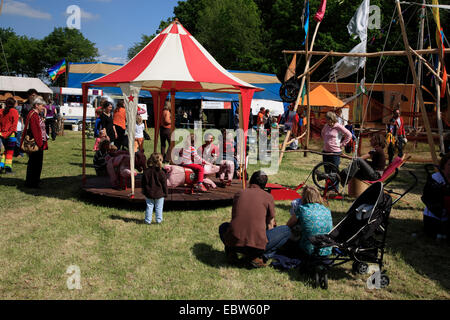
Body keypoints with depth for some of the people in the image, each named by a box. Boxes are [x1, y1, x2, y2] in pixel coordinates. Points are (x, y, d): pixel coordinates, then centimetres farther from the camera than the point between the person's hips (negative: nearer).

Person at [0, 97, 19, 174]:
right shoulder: (14, 111, -8)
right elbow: (14, 124, -15)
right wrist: (9, 133, -13)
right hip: (11, 134, -5)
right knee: (10, 151, 4)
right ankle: (8, 168, 5)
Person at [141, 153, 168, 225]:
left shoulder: (146, 171, -5)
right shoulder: (161, 173, -14)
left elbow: (143, 183, 3)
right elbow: (164, 185, -7)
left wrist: (144, 192, 15)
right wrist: (166, 193, 4)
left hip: (149, 194, 2)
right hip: (159, 194, -2)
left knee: (149, 207, 11)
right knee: (159, 208, 9)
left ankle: (148, 221, 14)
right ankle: (159, 220, 15)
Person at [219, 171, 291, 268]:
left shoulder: (239, 194, 17)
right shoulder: (268, 197, 8)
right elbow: (270, 226, 18)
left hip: (234, 242, 4)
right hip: (257, 244, -4)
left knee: (223, 227, 37)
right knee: (286, 230, 17)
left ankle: (231, 251, 8)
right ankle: (258, 256, 0)